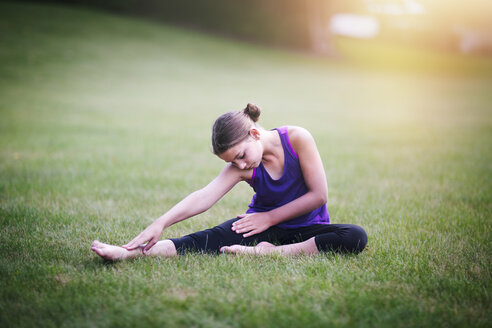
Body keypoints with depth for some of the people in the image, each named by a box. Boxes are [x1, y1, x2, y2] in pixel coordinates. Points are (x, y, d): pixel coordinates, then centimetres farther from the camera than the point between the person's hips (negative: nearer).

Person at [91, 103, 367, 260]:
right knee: (212, 238, -29)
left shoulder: (297, 139, -17)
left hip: (307, 228, 0)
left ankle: (273, 252, -41)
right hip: (265, 225, 1)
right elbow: (205, 197, -25)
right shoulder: (241, 168, -10)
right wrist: (161, 223, -41)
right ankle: (131, 253, -46)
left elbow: (319, 195, -14)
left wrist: (270, 217, -14)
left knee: (356, 237, -33)